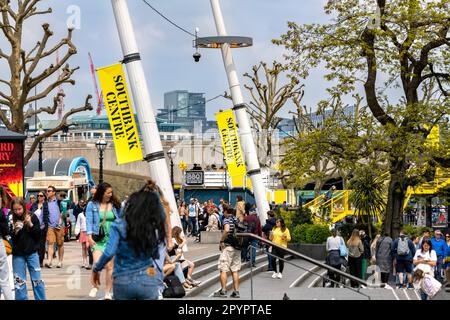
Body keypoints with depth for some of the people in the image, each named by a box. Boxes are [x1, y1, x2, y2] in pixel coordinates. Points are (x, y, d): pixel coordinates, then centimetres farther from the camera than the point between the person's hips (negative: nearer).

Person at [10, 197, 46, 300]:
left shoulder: (32, 217, -2)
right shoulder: (11, 220, -1)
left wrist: (30, 224, -14)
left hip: (32, 253, -1)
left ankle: (41, 298, 14)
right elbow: (10, 239, 0)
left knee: (37, 280, 4)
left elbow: (38, 234, -2)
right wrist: (15, 231, -17)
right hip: (18, 254, 1)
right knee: (19, 282, 5)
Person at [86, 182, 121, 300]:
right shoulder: (92, 205, 3)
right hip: (98, 239, -1)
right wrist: (89, 236, -11)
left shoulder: (115, 205, 7)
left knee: (109, 266, 1)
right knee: (97, 263, -17)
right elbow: (89, 221, 0)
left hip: (112, 238, 1)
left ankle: (108, 292, 9)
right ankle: (95, 287, 3)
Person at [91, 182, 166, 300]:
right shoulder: (155, 228, -4)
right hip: (148, 281, 1)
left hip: (123, 282, -1)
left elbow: (109, 253, -18)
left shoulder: (119, 225, -10)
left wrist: (96, 269, -2)